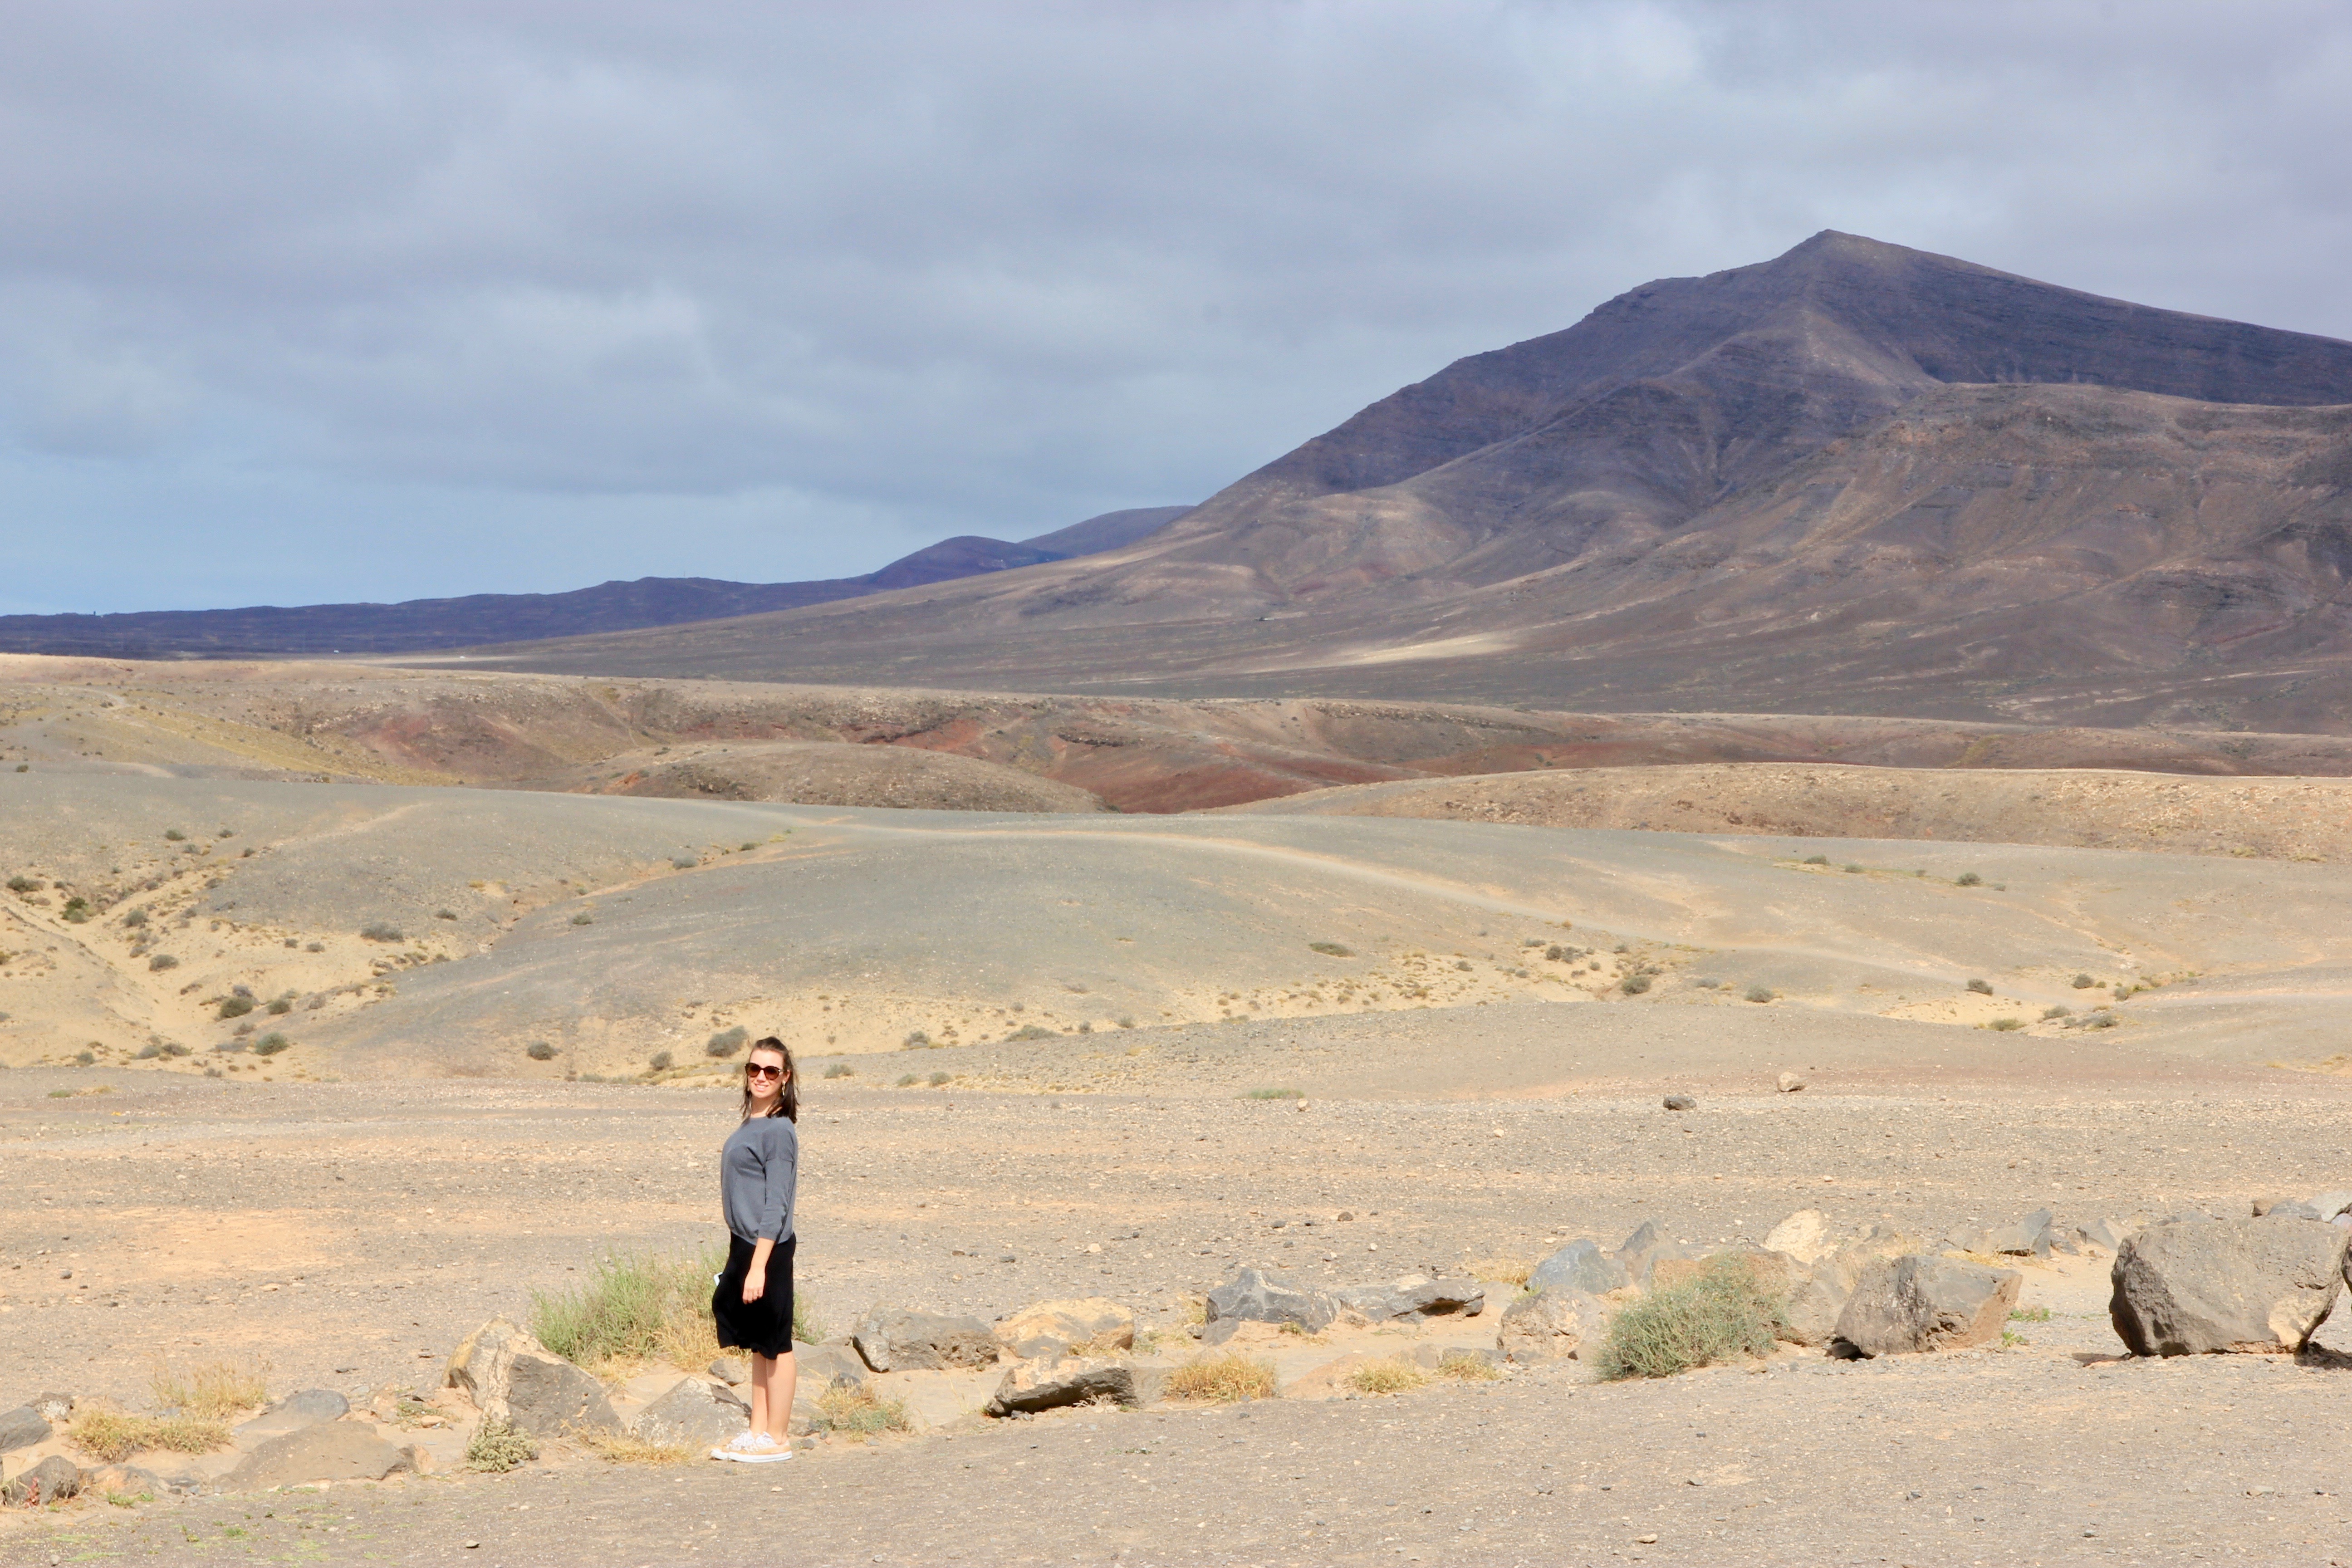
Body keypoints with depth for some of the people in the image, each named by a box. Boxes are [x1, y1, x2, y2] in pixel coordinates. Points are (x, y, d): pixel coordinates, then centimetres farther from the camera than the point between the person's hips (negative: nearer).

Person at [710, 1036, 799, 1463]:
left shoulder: (779, 1130, -14)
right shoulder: (748, 1125, 12)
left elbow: (775, 1206, -17)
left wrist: (758, 1266, -20)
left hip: (769, 1250, -9)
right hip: (744, 1245, 9)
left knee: (774, 1344, 0)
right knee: (757, 1344, 15)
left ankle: (778, 1439, 7)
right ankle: (758, 1431, 23)